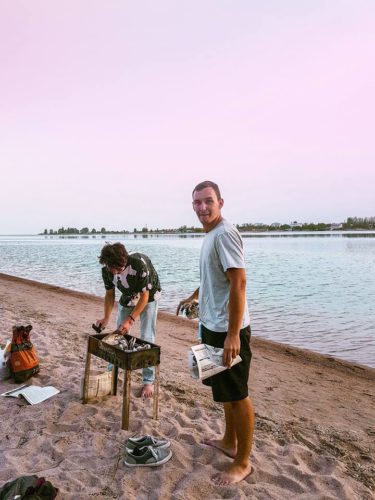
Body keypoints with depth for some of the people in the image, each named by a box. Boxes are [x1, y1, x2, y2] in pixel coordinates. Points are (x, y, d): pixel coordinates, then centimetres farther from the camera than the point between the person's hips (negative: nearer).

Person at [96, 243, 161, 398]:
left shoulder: (139, 264, -39)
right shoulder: (107, 269, -23)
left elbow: (144, 296, -30)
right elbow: (110, 294, -7)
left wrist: (130, 320, -34)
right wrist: (106, 318, -19)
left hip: (148, 297, -5)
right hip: (127, 297, 5)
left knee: (146, 339, -9)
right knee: (119, 335, 9)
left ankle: (148, 381, 4)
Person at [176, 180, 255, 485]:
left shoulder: (225, 234, -19)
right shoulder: (211, 234, 11)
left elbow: (239, 282, -25)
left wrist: (233, 334, -27)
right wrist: (194, 296, 36)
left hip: (228, 329, -10)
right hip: (213, 325, 10)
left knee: (237, 395, 5)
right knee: (225, 391, 22)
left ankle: (243, 463, 23)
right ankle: (229, 443, 40)